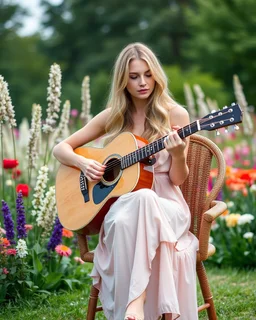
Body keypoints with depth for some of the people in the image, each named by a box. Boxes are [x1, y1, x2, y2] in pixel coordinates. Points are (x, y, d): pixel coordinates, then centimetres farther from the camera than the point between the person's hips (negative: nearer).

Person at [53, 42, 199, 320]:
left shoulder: (175, 115, 1)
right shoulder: (113, 117, 7)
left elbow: (178, 179, 1)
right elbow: (61, 149, 13)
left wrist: (178, 154, -21)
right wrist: (83, 163, -8)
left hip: (165, 205, -2)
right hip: (120, 202, 2)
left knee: (144, 198, -40)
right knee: (123, 222, -38)